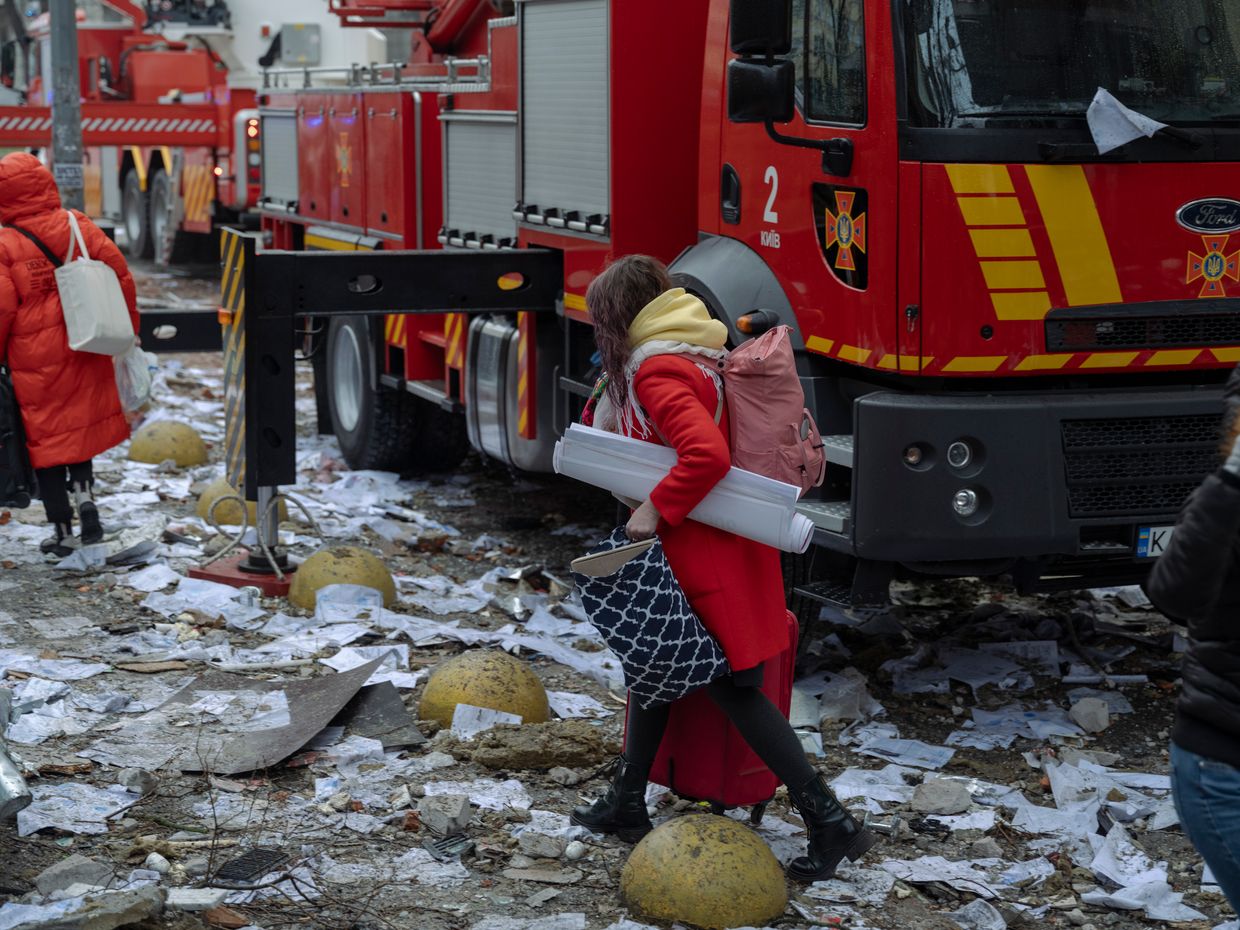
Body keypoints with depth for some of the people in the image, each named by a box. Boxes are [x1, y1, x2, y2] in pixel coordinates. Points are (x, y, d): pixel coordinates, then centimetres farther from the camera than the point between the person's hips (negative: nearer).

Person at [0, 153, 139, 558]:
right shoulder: (77, 226, -2)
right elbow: (120, 273, 0)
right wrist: (128, 329, 12)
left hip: (33, 362, -4)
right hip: (83, 356, 4)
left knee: (46, 441, 7)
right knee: (79, 428, 24)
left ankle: (63, 532, 12)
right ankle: (85, 494, 6)